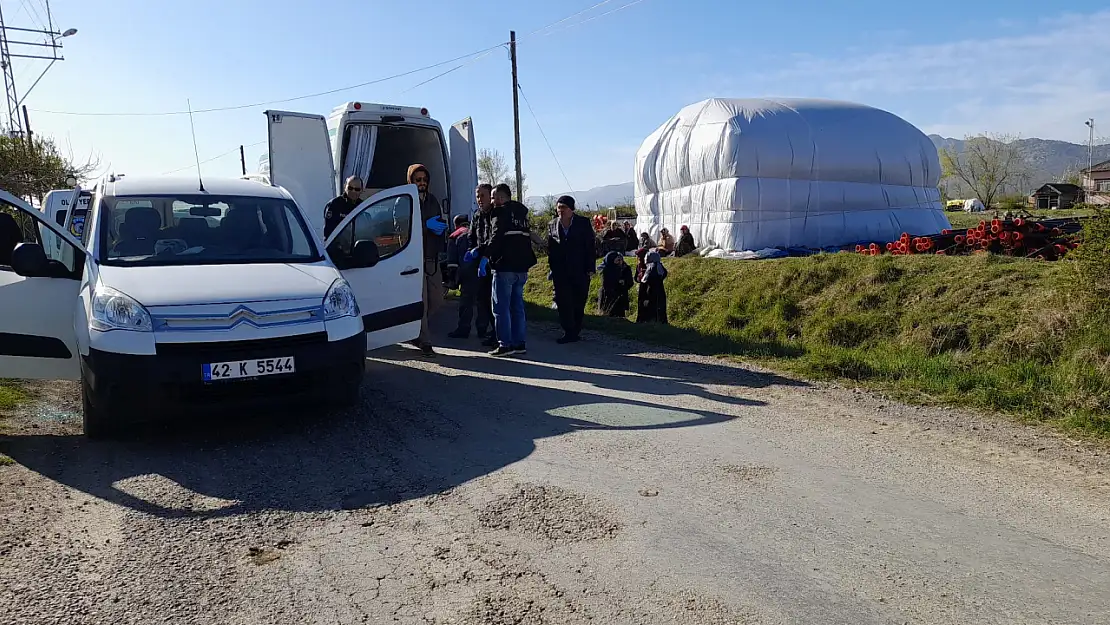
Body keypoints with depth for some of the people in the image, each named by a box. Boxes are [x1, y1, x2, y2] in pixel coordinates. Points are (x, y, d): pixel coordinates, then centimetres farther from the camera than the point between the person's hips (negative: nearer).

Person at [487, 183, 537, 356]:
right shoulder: (522, 212, 18)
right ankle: (519, 343, 15)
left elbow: (496, 237, -18)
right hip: (522, 266, 8)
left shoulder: (501, 212, -7)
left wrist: (486, 257, -17)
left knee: (501, 307, -3)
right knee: (517, 306, 13)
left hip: (505, 266, -8)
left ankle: (505, 344, -3)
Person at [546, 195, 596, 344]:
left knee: (579, 302, 4)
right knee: (563, 302, -3)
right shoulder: (553, 224, 9)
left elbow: (590, 246, 0)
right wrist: (552, 267, 7)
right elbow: (550, 247, 12)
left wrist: (590, 267, -6)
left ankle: (575, 331, 15)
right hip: (560, 271, 2)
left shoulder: (583, 223, 0)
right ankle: (569, 332, 1)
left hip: (580, 271, -2)